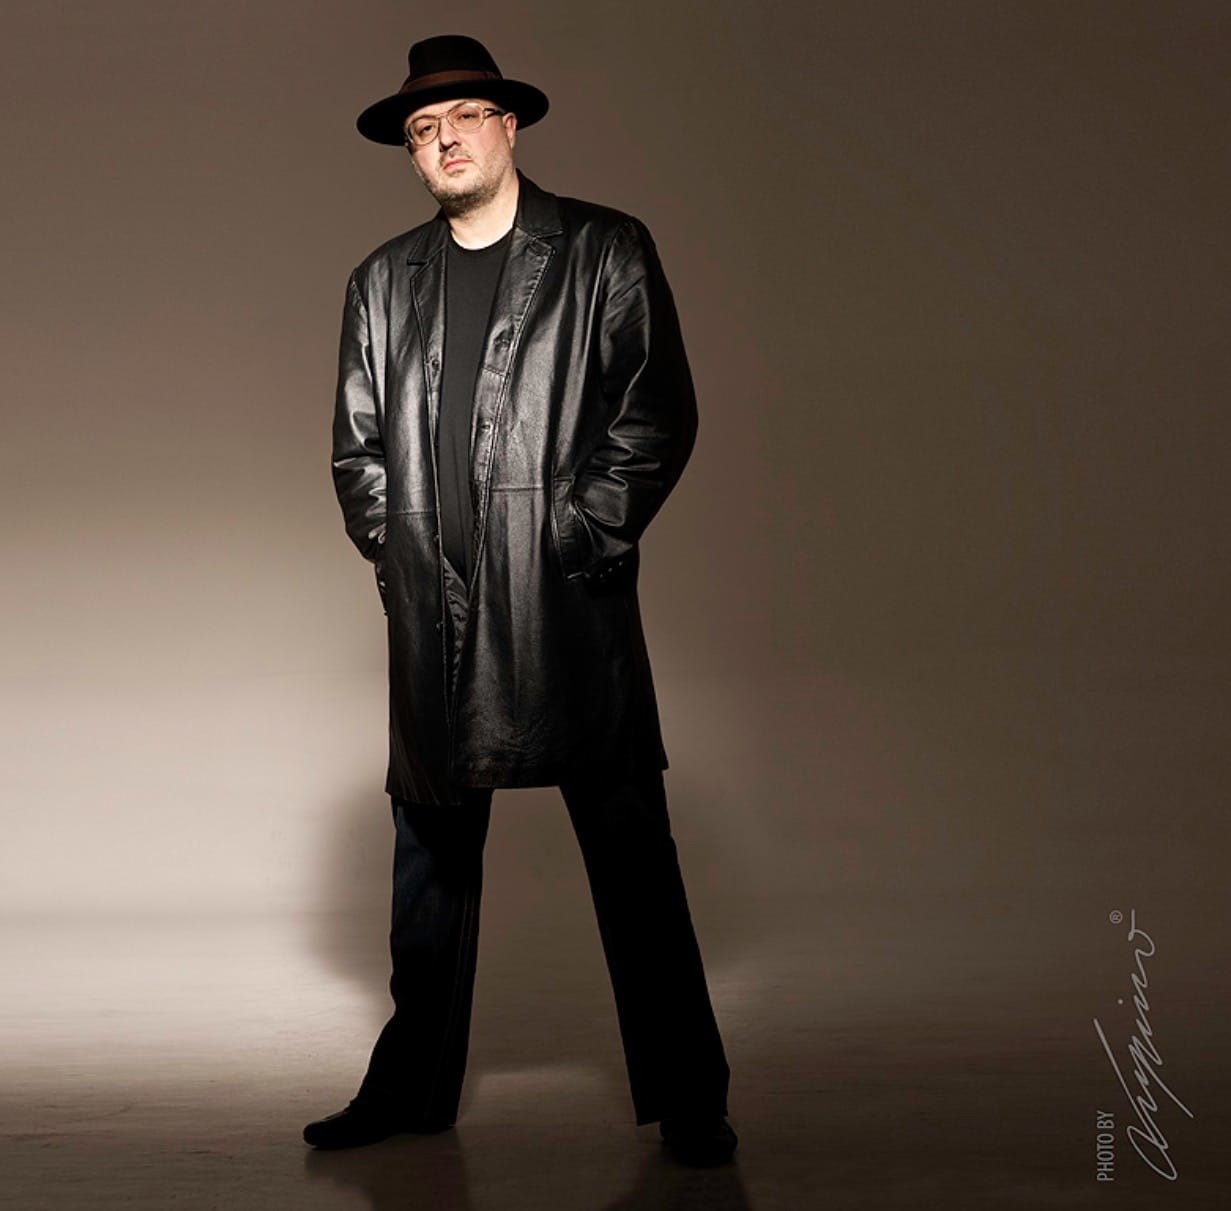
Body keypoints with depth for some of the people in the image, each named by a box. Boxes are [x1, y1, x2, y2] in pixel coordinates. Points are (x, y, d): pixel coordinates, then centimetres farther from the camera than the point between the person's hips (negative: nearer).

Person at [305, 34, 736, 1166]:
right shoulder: (383, 282, 16)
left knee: (630, 851, 0)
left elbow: (659, 413, -2)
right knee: (432, 848, 11)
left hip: (571, 605, -4)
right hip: (433, 615, 4)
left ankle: (687, 1099, 10)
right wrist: (396, 553, 4)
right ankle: (413, 1087, 24)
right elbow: (357, 444, 17)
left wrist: (583, 539, -8)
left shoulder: (606, 252, 4)